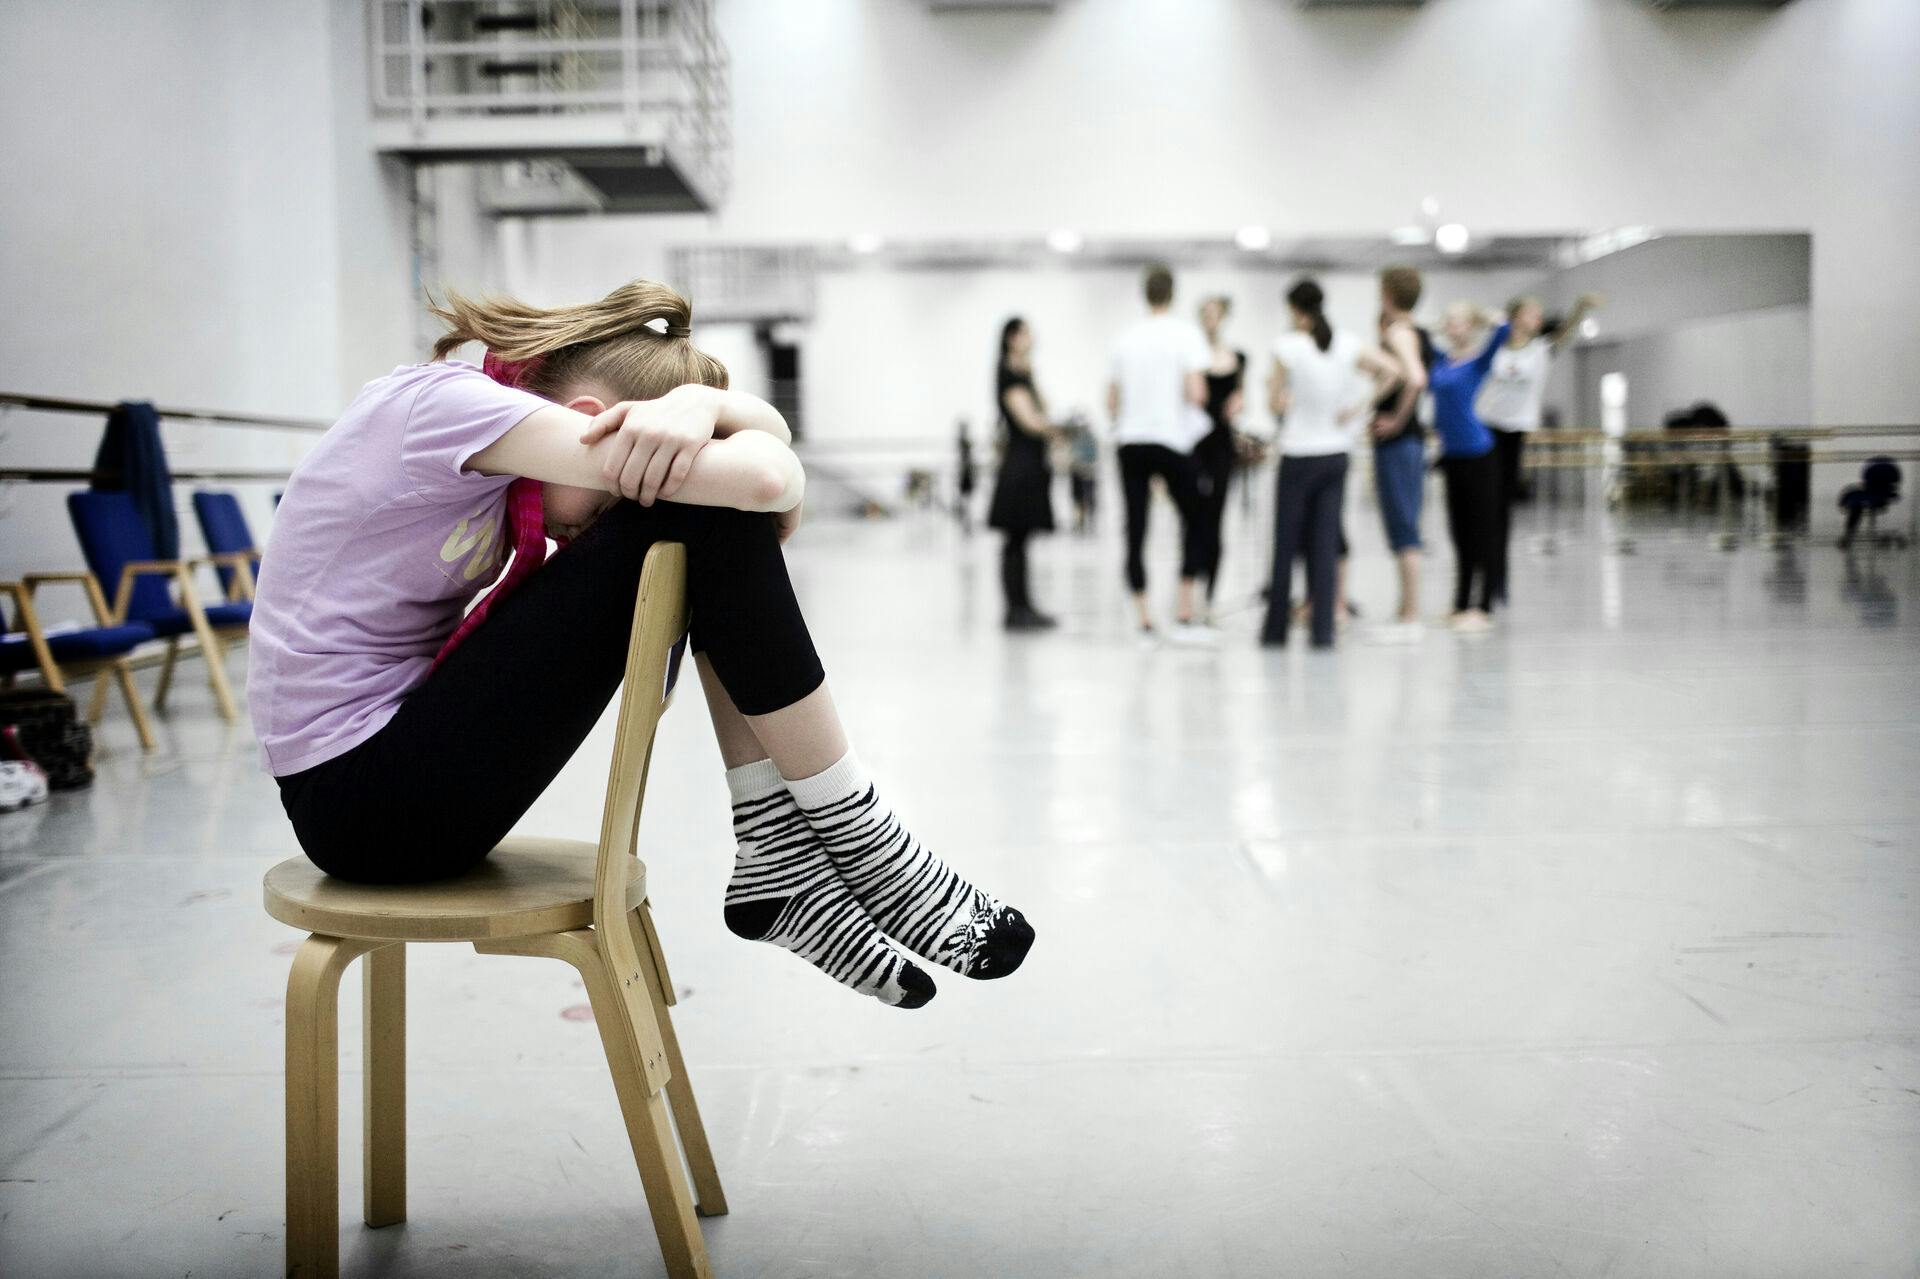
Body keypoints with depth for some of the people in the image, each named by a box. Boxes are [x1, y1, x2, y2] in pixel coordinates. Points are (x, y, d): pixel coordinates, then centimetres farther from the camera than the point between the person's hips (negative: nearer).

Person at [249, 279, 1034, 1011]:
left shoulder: (495, 431, 8)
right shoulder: (446, 402, -18)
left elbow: (767, 437, 5)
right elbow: (764, 481, -27)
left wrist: (697, 401, -17)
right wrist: (780, 480, -5)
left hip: (406, 750, 9)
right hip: (363, 801, -9)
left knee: (717, 510, 2)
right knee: (705, 516, -16)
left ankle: (780, 855, 0)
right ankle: (854, 840, -4)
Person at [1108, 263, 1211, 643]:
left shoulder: (1125, 338, 8)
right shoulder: (1185, 334, -4)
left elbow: (1112, 402, 11)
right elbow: (1196, 393, -15)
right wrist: (1200, 394, 7)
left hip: (1130, 441, 3)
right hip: (1172, 441, -3)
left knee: (1136, 530, 4)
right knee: (1194, 523, 9)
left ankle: (1145, 622, 3)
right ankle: (1183, 617, 2)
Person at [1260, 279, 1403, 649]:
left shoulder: (1288, 346, -11)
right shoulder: (1347, 344, 0)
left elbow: (1275, 403, -8)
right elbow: (1392, 370, -4)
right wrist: (1360, 408, 1)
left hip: (1298, 455, -4)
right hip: (1336, 454, 4)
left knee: (1286, 544, 5)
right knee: (1326, 543, 6)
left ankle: (1276, 629, 12)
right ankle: (1323, 630, 2)